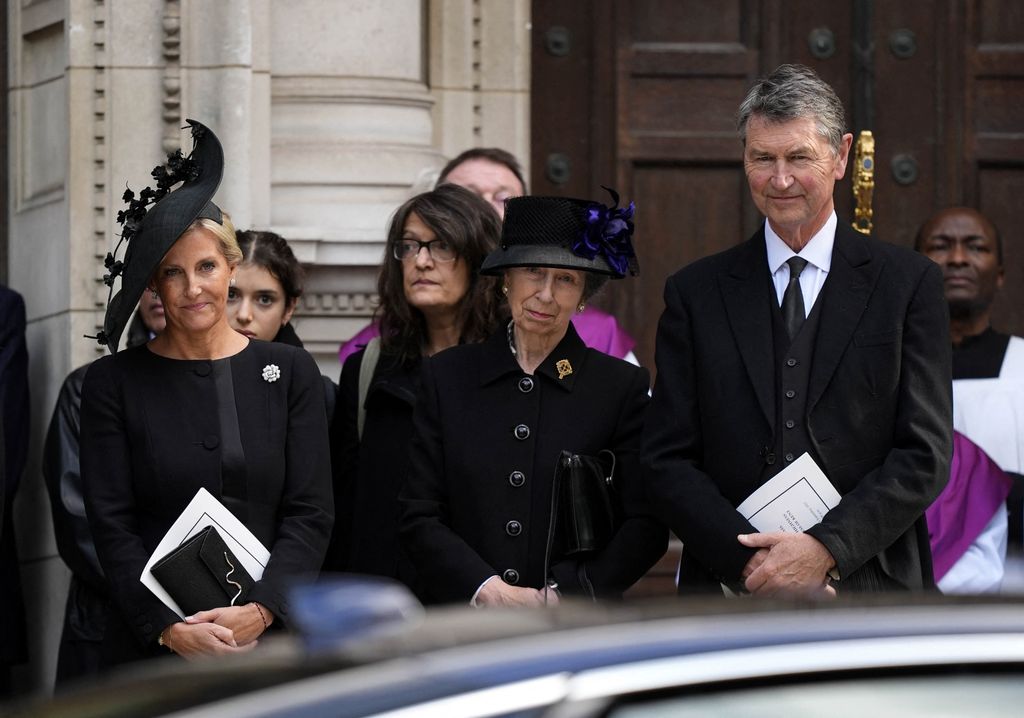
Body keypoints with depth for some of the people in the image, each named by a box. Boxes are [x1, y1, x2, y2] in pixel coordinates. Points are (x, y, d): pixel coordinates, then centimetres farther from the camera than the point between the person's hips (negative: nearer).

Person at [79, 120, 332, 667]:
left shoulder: (290, 372, 6)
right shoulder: (112, 384, 2)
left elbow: (311, 514, 1)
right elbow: (112, 527, -3)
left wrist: (260, 611, -13)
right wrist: (169, 628, -15)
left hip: (269, 637, 1)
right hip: (150, 649, -1)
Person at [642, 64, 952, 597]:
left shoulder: (908, 284, 5)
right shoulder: (695, 293, 9)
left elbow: (925, 454, -1)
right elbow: (667, 463, 4)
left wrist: (825, 548, -13)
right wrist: (750, 556, -11)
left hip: (870, 590, -1)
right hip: (729, 590, 1)